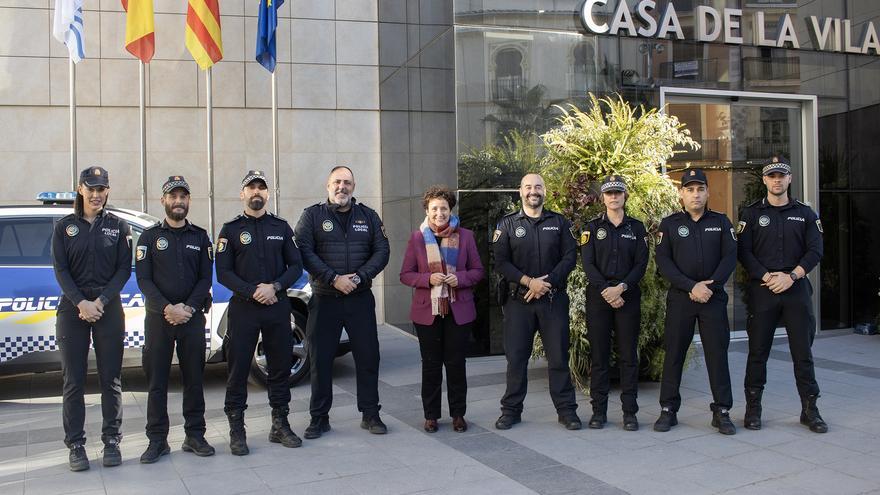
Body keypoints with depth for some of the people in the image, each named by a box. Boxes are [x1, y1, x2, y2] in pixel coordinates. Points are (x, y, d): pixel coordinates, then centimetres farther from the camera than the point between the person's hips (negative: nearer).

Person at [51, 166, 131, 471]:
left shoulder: (118, 226, 6)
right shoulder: (65, 227, 7)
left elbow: (124, 269, 0)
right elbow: (60, 269, 1)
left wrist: (101, 302, -12)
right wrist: (81, 303, -13)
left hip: (108, 307, 0)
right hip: (72, 308, 0)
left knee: (111, 379, 3)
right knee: (74, 381, 2)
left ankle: (111, 442, 12)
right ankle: (76, 445, 10)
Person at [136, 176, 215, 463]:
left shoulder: (200, 237, 10)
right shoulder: (150, 237, 5)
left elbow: (206, 278, 4)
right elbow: (143, 279, -2)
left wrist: (188, 307, -11)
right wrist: (167, 308, -15)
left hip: (192, 317, 1)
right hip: (158, 317, -1)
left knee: (194, 378, 6)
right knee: (157, 381, 1)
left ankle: (195, 436, 15)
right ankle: (157, 440, 9)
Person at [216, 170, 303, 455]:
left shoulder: (281, 227, 11)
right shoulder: (231, 229, 4)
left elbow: (296, 266, 7)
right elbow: (223, 272, -2)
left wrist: (274, 287, -10)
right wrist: (252, 292, -14)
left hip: (278, 307, 2)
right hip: (243, 308, -2)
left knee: (281, 367, 7)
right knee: (238, 369, 0)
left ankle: (280, 425, 19)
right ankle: (236, 431, 9)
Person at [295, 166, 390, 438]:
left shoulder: (369, 216, 9)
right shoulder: (313, 215, 2)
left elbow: (382, 251, 3)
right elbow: (304, 252, -8)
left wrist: (359, 277, -12)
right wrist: (334, 279, -16)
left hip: (361, 299, 2)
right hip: (324, 300, -2)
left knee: (368, 356, 5)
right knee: (321, 359, 4)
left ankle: (370, 414, 18)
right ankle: (319, 418, 16)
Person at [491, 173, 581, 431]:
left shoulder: (559, 222, 9)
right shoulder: (507, 224, 6)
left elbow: (570, 257, 2)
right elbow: (501, 262, -2)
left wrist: (547, 282, -11)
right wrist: (529, 282, -14)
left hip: (554, 299, 1)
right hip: (519, 300, 0)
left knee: (559, 356, 3)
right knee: (516, 357, 3)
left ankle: (566, 409, 13)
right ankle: (511, 410, 14)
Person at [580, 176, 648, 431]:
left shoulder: (637, 227, 9)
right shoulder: (593, 228, 7)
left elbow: (641, 264, 1)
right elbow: (588, 263, -3)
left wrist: (621, 287, -13)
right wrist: (605, 290, -15)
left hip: (628, 296, 0)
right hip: (598, 295, 0)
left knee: (628, 355, 2)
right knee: (599, 355, 2)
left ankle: (629, 412, 9)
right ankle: (599, 410, 10)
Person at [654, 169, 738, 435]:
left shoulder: (721, 222, 8)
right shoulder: (669, 224, 4)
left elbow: (730, 256, 0)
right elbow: (663, 260, -4)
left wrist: (710, 286, -13)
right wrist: (692, 286, -14)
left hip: (714, 297, 1)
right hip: (679, 298, 0)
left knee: (718, 353, 1)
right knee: (674, 353, 3)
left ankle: (722, 411, 10)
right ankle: (668, 410, 12)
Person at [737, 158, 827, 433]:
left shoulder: (805, 214, 10)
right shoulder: (752, 214, 6)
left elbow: (815, 251, 2)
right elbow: (744, 252, -1)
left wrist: (791, 276, -12)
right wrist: (767, 277, -13)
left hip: (796, 289, 1)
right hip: (762, 290, -1)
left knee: (803, 351, 4)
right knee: (758, 351, 3)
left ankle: (810, 410, 13)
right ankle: (753, 409, 12)